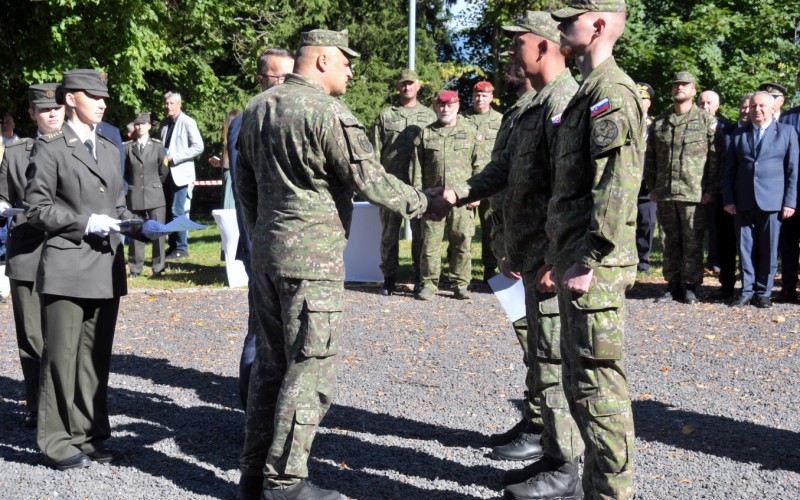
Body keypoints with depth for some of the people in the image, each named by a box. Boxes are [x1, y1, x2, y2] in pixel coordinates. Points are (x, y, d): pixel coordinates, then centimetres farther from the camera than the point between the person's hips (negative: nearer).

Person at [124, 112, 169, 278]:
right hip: (135, 196, 1)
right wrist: (133, 185, 13)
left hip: (154, 195, 0)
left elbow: (164, 170, 11)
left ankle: (158, 268, 6)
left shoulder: (158, 146, 5)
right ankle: (135, 269, 12)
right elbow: (124, 171, 15)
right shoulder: (128, 147, 5)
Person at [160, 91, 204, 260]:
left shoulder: (188, 122, -7)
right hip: (166, 172, 7)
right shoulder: (164, 123, 12)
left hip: (180, 172, -7)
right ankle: (172, 246, 18)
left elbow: (198, 147, -13)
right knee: (168, 211, 9)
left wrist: (174, 157, -16)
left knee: (177, 211, -9)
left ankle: (181, 248, -1)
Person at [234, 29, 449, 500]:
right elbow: (372, 182, -15)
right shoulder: (330, 114, -14)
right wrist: (426, 204, -2)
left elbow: (244, 181, 18)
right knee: (311, 369, -2)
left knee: (272, 360, 15)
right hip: (313, 258, -9)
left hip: (266, 252, 9)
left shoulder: (257, 109, 12)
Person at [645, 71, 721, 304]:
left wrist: (710, 189, -7)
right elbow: (650, 157, 15)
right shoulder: (658, 122, 12)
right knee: (670, 241, 9)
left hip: (694, 195, -3)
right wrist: (652, 187, 8)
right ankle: (673, 285, 18)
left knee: (692, 242, 1)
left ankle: (690, 287, 10)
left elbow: (715, 158, -1)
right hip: (664, 195, 4)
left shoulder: (707, 121, 2)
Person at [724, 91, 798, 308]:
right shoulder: (738, 135, 13)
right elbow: (729, 170, 11)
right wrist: (729, 200, 1)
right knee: (746, 248, 4)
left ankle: (763, 292, 11)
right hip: (743, 202, 2)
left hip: (772, 201, -2)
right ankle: (747, 291, 12)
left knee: (768, 249, 2)